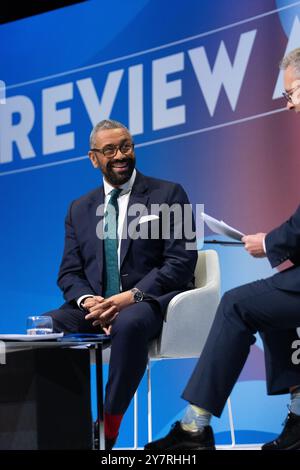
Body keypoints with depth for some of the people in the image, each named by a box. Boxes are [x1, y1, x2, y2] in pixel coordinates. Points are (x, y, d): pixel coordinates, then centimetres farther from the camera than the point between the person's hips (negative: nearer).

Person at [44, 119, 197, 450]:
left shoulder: (168, 195, 5)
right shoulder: (80, 209, 18)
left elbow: (181, 261, -4)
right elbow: (69, 273, 13)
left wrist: (132, 296, -18)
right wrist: (87, 300, -11)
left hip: (152, 301, -4)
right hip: (96, 305, 4)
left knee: (128, 324, -39)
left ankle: (108, 432, -32)